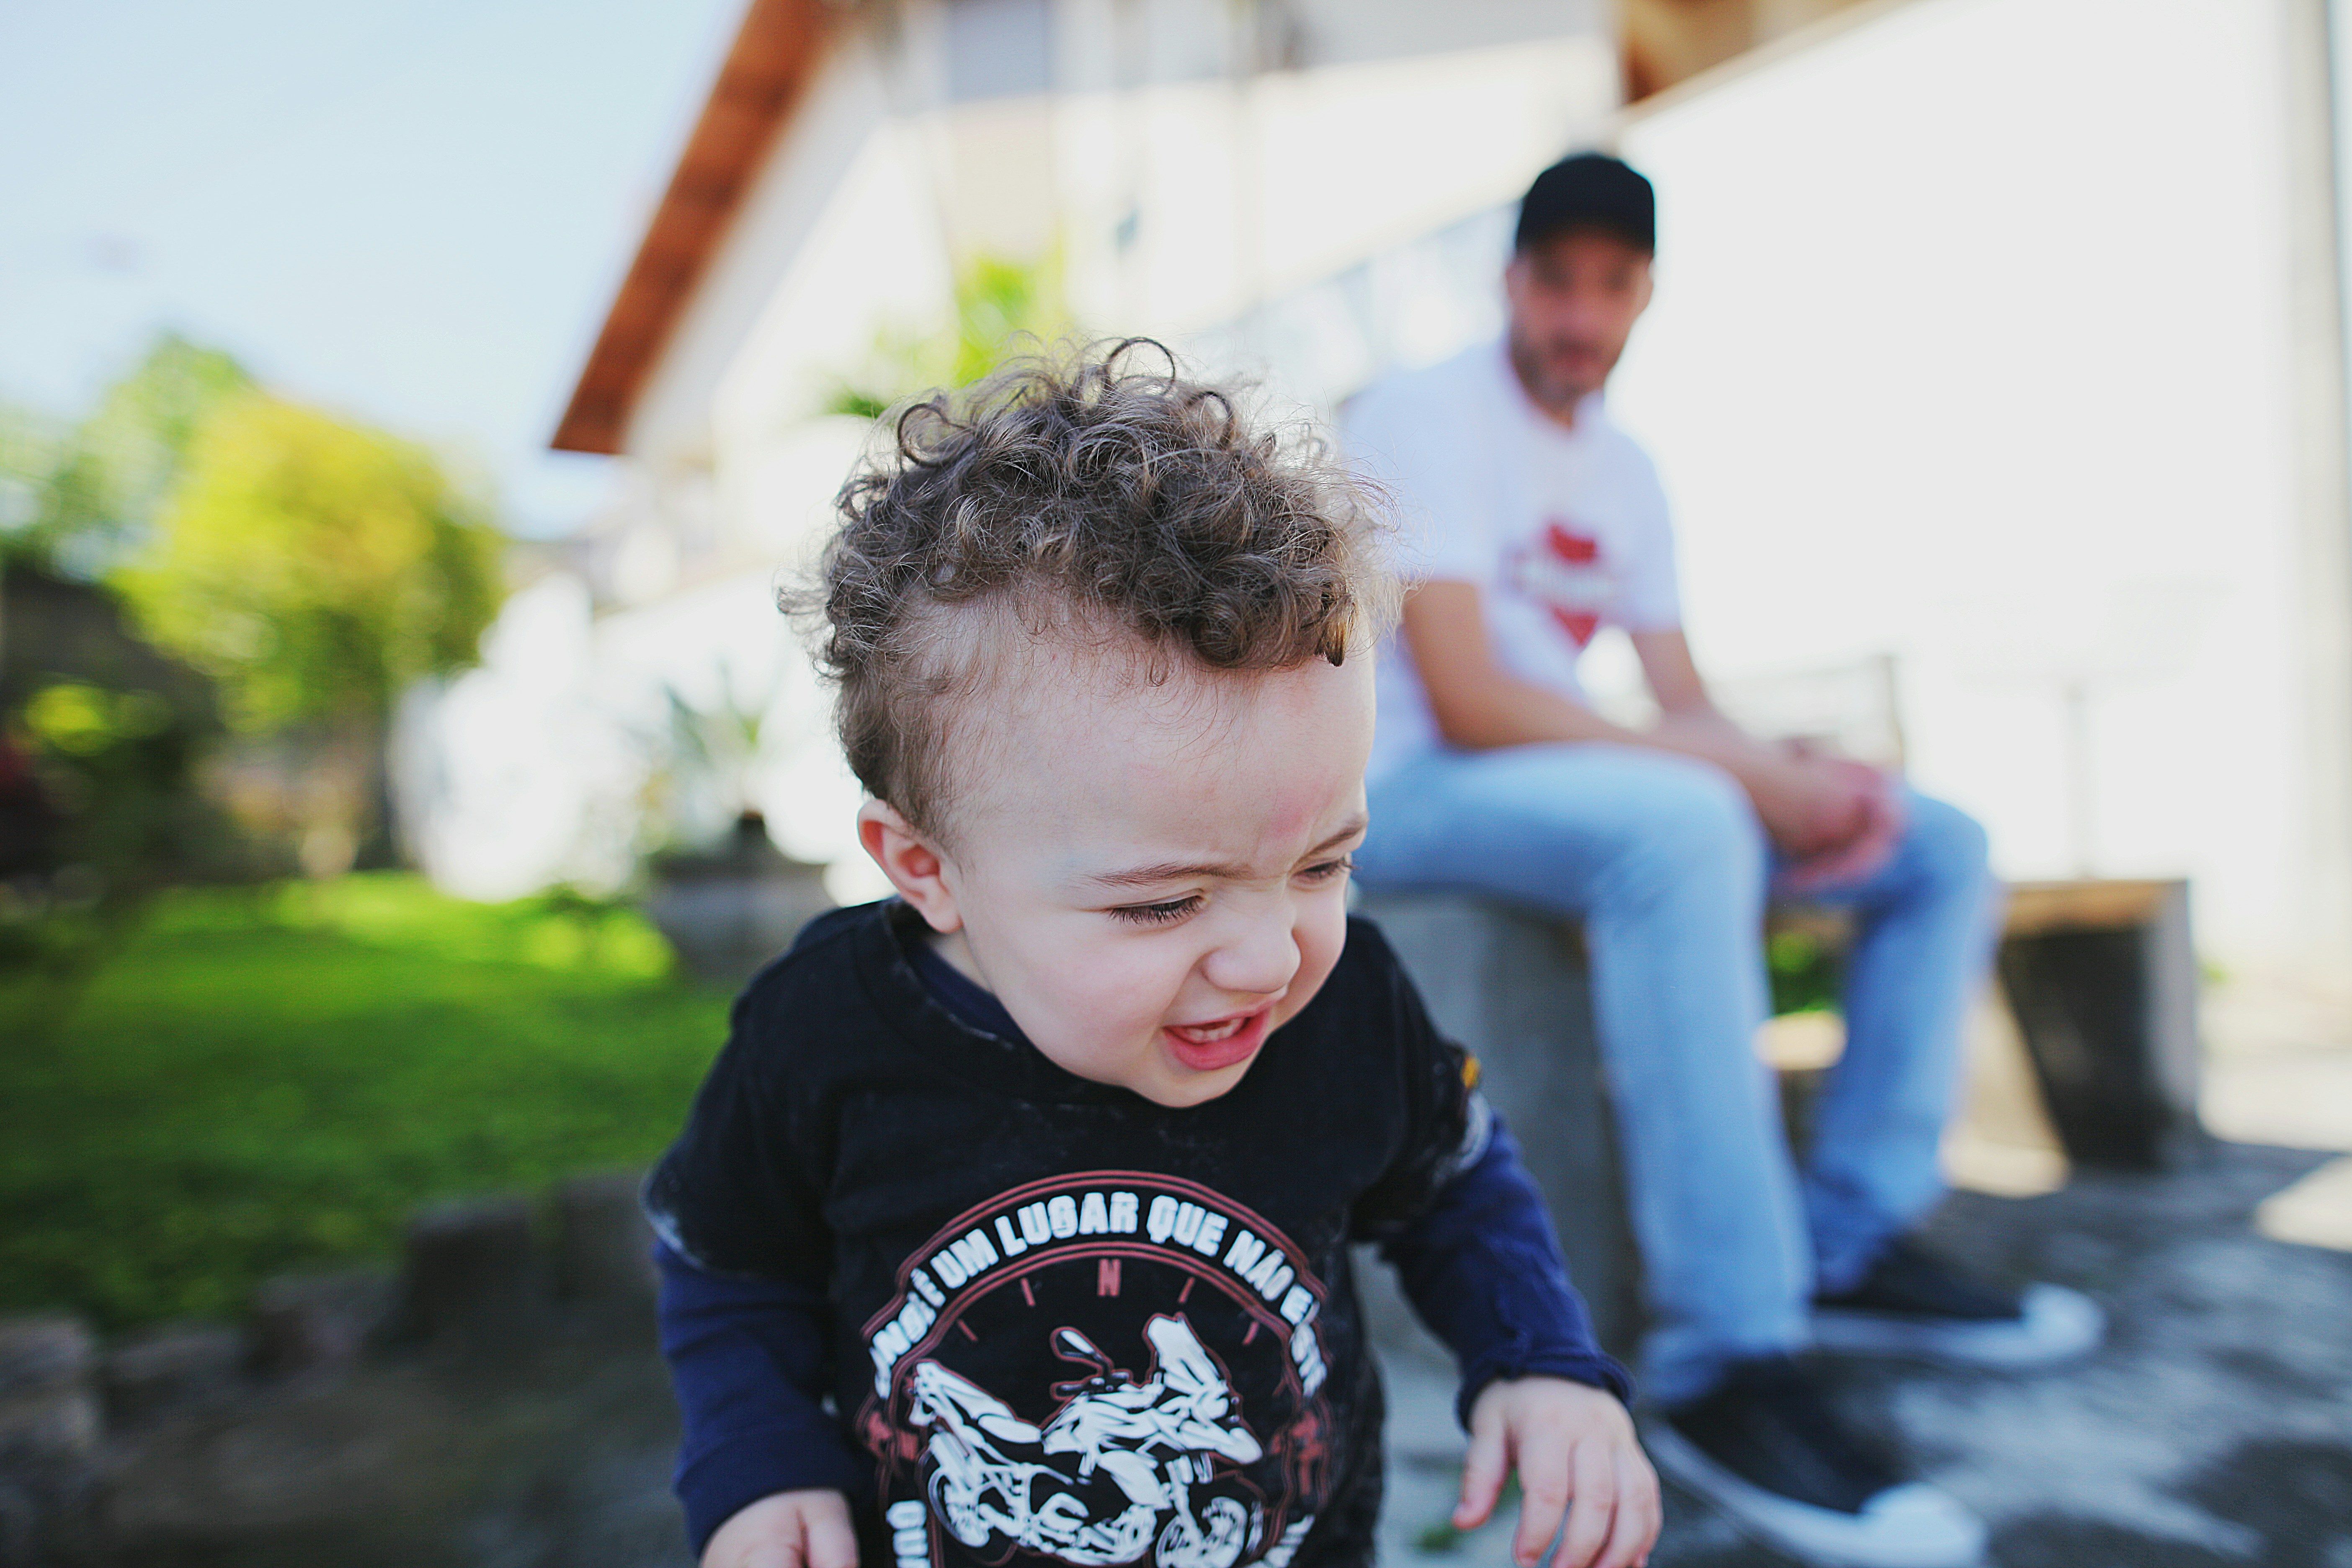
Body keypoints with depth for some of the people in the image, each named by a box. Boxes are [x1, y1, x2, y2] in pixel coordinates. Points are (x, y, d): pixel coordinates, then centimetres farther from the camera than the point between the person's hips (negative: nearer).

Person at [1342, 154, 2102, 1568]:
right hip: (1409, 788, -8)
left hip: (1566, 772, 8)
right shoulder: (1430, 419, -9)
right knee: (1678, 827, -38)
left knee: (1943, 846, 4)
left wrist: (1806, 786, -11)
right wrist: (1752, 778, -20)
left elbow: (1685, 704, 11)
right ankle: (1729, 1367, -29)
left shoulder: (1624, 472, 16)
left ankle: (1853, 1241, 2)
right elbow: (1466, 702, -21)